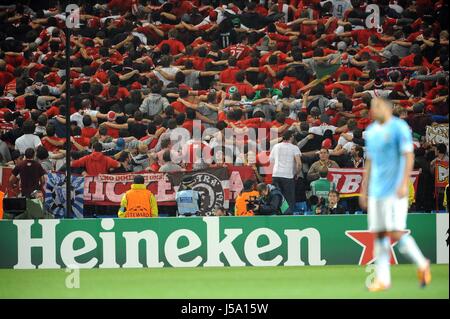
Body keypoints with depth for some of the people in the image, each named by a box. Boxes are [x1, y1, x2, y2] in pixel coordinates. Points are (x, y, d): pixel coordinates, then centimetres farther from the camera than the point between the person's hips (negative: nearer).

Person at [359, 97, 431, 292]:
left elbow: (409, 157, -10)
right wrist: (364, 189, 18)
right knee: (379, 234, 1)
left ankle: (422, 265, 8)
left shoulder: (399, 127, -5)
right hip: (376, 191, 6)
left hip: (395, 190, -6)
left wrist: (404, 184, -19)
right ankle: (382, 279, 4)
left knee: (396, 232, -12)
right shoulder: (371, 131, 15)